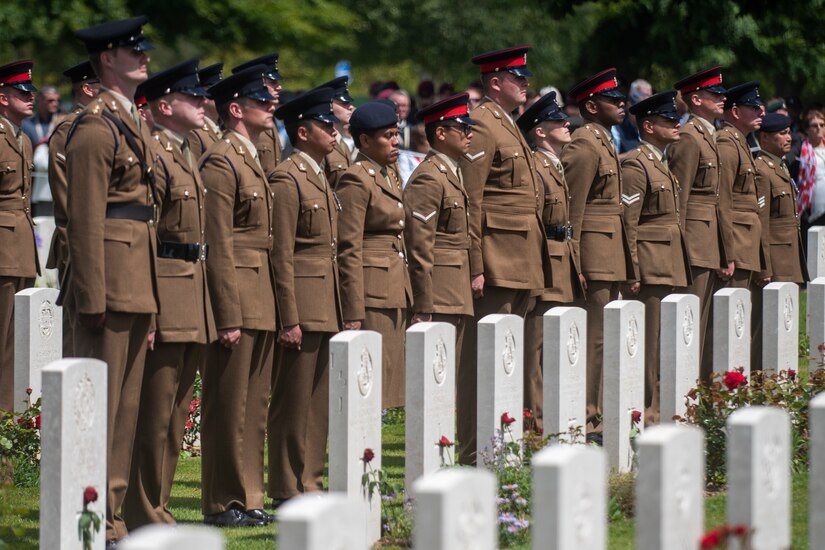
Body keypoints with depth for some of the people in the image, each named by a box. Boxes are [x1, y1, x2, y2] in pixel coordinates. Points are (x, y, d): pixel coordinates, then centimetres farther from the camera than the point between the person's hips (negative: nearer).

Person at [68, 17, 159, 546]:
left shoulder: (134, 122, 18)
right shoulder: (96, 127, -12)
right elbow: (85, 218, -16)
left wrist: (149, 302, 19)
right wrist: (93, 299, -19)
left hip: (138, 284, 10)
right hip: (110, 280, -9)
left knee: (127, 403, 11)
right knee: (100, 403, -5)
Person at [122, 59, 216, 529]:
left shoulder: (188, 155, 18)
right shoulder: (153, 154, -12)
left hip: (194, 303, 10)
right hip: (166, 295, -10)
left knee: (176, 411, 13)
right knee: (155, 414, -6)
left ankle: (158, 507, 19)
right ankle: (144, 516, -2)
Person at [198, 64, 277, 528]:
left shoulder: (254, 158, 18)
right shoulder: (221, 161, -12)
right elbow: (218, 246, -16)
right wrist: (228, 317, -20)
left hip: (262, 303, 9)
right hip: (238, 300, -9)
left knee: (254, 403, 11)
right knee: (229, 403, -3)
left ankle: (248, 498, 16)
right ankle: (223, 504, 2)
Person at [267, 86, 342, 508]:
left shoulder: (320, 178, 17)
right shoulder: (288, 180, -11)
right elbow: (281, 255, -15)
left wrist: (340, 312, 17)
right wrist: (290, 320, -19)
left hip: (325, 309, 9)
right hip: (302, 304, -9)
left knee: (318, 400, 11)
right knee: (293, 401, -3)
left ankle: (309, 481, 16)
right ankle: (286, 491, 1)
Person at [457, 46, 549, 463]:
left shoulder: (508, 126, 19)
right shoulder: (482, 127, -11)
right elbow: (470, 203, -16)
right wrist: (475, 268, -19)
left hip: (521, 267, 10)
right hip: (497, 266, -10)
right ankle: (474, 454, -5)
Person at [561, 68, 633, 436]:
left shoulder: (603, 143, 18)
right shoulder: (584, 147, -13)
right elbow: (571, 211, -16)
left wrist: (625, 264, 21)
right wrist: (575, 265, -20)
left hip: (609, 259, 10)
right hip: (595, 258, -10)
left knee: (604, 338, 12)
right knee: (593, 340, -9)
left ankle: (597, 416, 18)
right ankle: (584, 422, -6)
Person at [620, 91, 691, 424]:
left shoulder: (662, 165, 20)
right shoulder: (635, 166, -11)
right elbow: (628, 224, -15)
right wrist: (633, 274, -18)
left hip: (670, 269, 10)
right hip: (650, 268, -10)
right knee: (649, 343, -8)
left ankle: (661, 409, 15)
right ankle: (645, 413, -7)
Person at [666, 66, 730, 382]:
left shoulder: (709, 137, 19)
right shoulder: (688, 138, -10)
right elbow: (679, 196, -14)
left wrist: (727, 254, 18)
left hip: (712, 246, 9)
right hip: (696, 245, -9)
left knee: (707, 321, 10)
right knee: (693, 319, -9)